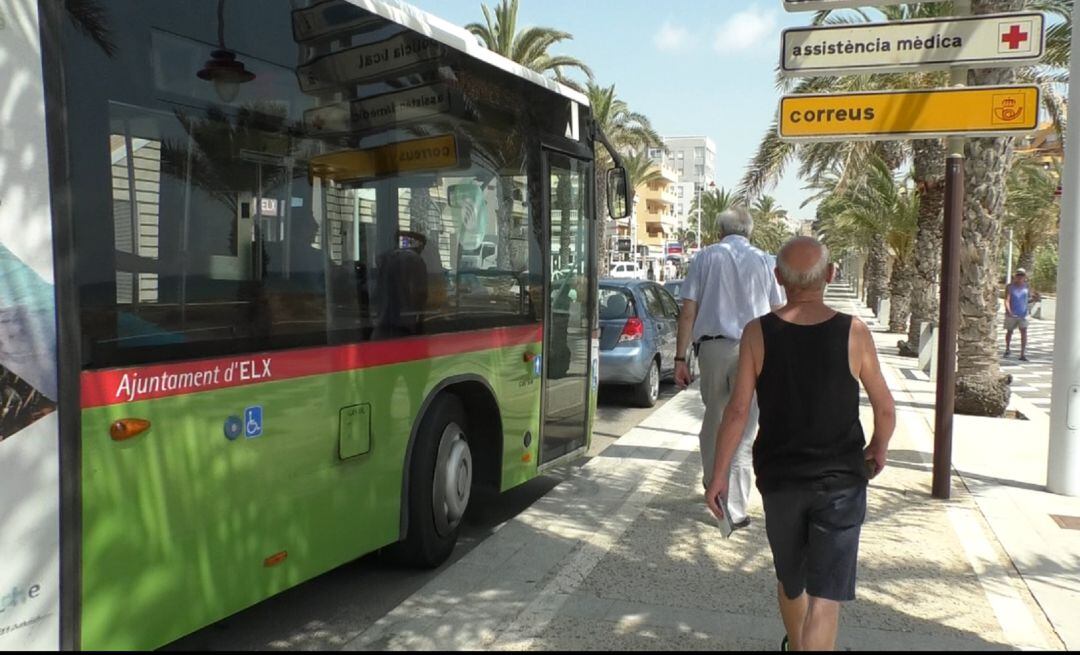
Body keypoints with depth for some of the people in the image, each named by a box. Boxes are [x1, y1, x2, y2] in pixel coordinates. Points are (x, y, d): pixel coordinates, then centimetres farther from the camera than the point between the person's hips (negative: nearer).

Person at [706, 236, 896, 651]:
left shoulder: (758, 333, -9)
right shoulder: (853, 333, -10)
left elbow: (738, 411, -11)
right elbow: (885, 410, -2)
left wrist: (719, 475, -2)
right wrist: (878, 448, 18)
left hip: (779, 477, 2)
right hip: (840, 480, -2)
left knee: (790, 578, 24)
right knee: (825, 595, 3)